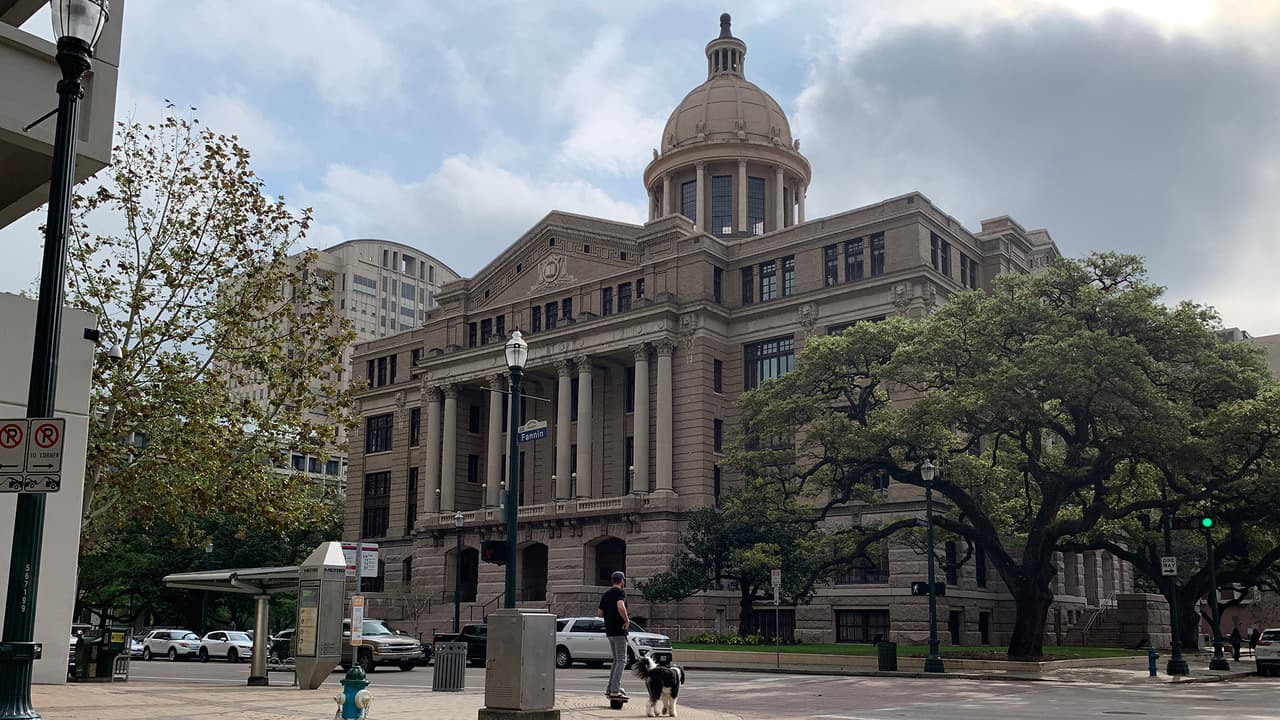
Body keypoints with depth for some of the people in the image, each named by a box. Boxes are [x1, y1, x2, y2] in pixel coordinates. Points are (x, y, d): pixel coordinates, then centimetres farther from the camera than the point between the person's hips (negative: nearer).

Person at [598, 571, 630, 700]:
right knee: (621, 661, -6)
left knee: (617, 660, 18)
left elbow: (599, 613, 17)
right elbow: (620, 607, -29)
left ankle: (610, 689, 20)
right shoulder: (620, 592, -10)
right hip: (619, 631, -8)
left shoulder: (606, 594, 15)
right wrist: (626, 620, -18)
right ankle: (615, 691, -12)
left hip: (609, 631, 8)